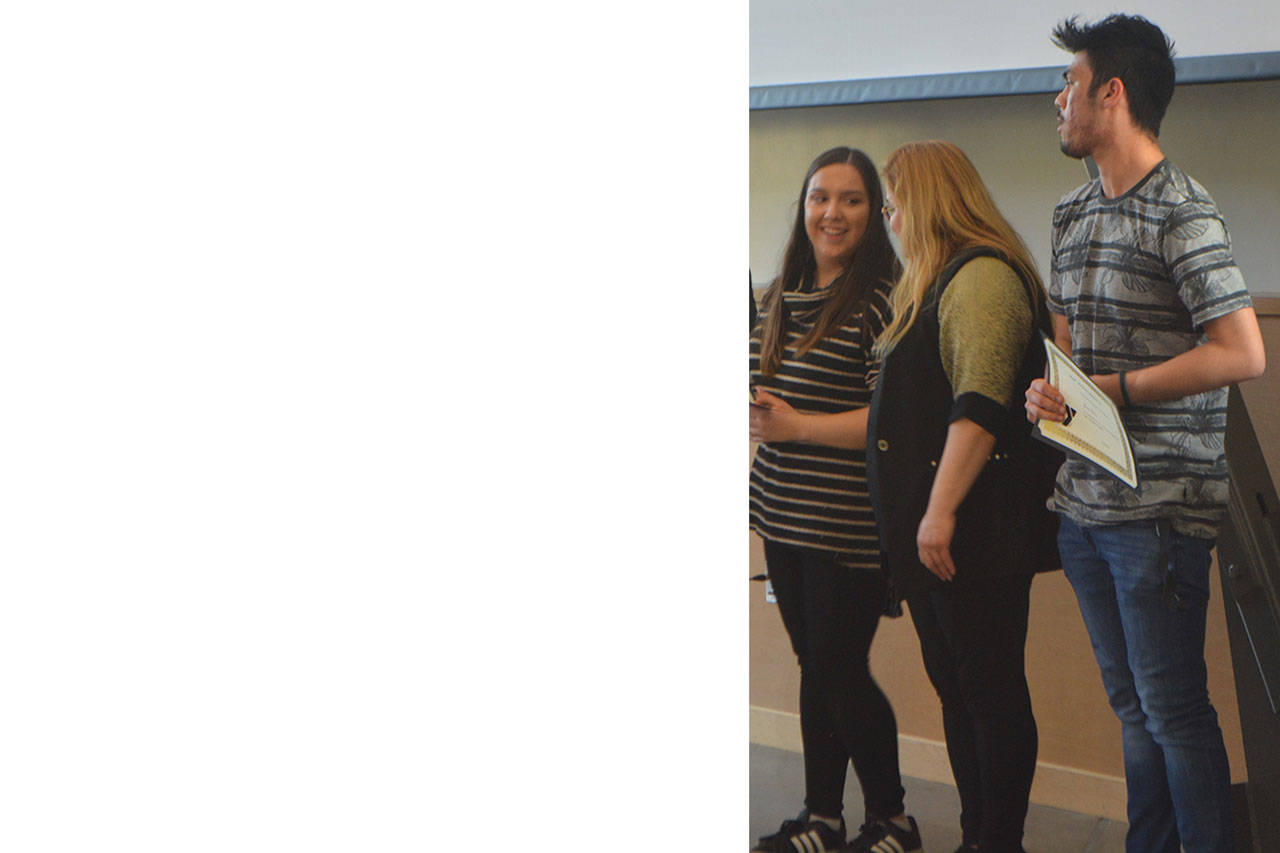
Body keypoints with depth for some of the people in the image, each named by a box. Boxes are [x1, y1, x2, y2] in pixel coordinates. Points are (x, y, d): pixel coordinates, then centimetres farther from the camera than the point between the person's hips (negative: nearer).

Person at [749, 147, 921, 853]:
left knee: (840, 671, 0)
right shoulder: (780, 296, 11)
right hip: (784, 513, 7)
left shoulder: (882, 299, -13)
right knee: (813, 665, 15)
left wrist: (799, 426, -19)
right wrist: (755, 413, 5)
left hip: (847, 524, -7)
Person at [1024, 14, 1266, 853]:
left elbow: (1243, 354, -17)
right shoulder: (1073, 214, 14)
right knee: (1130, 702, 16)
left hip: (1159, 504, -8)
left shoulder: (1183, 212, -12)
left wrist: (1112, 388, -15)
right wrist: (1046, 390, -4)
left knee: (1173, 707, -2)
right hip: (1083, 497, 8)